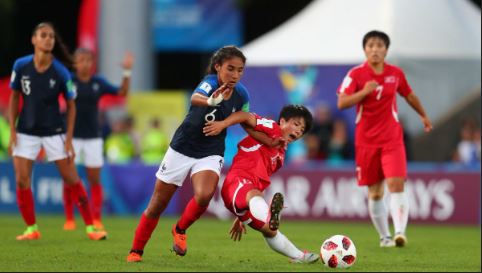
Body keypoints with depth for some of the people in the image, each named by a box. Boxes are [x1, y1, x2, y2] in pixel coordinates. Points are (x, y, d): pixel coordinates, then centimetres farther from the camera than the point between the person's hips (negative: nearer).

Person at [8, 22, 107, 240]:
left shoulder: (61, 72, -12)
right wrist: (12, 131, -1)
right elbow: (14, 98, 4)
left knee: (72, 179, -1)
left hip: (54, 132, -2)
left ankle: (90, 227, 6)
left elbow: (71, 106, -2)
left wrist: (69, 139, -6)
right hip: (26, 132, 2)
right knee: (22, 181, -3)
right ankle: (31, 229, 10)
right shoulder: (21, 66, -8)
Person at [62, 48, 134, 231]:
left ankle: (96, 219, 9)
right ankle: (69, 219, 8)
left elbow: (122, 92, 2)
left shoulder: (98, 82, 1)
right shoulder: (68, 81, -6)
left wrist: (127, 72, -10)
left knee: (94, 179, 3)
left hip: (93, 137, 2)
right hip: (72, 136, -2)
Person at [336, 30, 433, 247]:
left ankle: (400, 232, -25)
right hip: (366, 140, 0)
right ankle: (384, 236, 18)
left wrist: (423, 115, 33)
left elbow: (409, 96, 21)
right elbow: (341, 103, -13)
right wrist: (364, 91, -25)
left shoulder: (396, 74, 3)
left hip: (392, 139, 0)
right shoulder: (356, 74, -5)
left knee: (396, 184, -17)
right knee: (375, 192, 6)